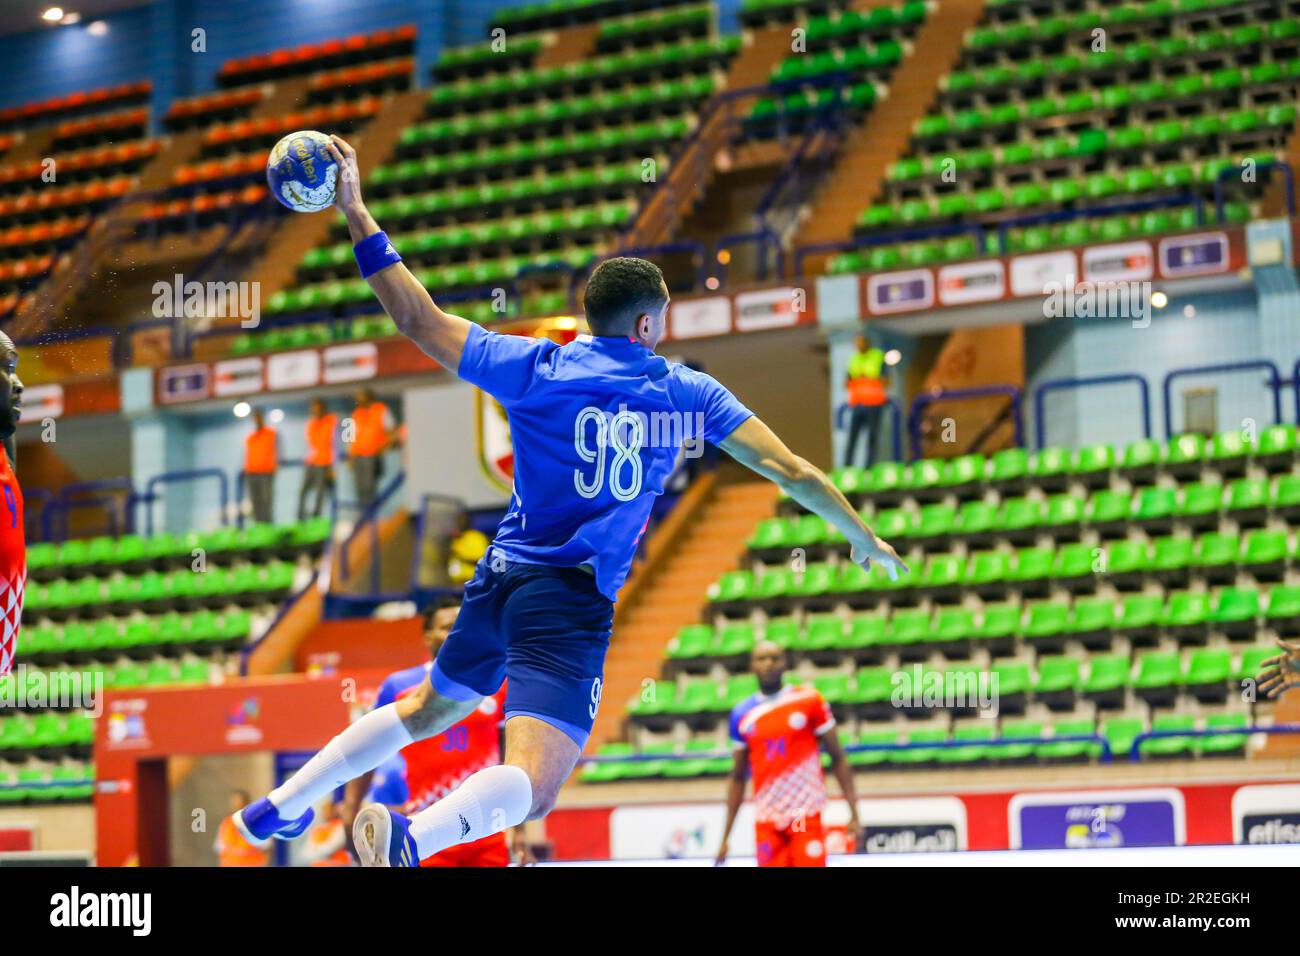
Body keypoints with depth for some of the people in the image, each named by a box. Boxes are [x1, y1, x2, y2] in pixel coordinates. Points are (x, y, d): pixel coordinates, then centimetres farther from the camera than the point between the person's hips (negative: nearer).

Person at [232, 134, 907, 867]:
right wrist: (863, 536, 17)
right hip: (572, 600, -5)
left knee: (430, 707, 30)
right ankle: (413, 840, -46)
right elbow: (789, 469, 3)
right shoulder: (687, 393, 0)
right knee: (531, 786, -18)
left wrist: (359, 217, 7)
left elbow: (421, 320, 1)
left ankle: (281, 805, 35)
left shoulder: (534, 368, 2)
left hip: (502, 578, 5)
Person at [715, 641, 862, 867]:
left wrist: (854, 814, -4)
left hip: (806, 815, -2)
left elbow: (838, 758, 3)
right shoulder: (742, 713, 7)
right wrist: (726, 837, 12)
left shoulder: (809, 700, 0)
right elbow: (737, 778, 14)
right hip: (766, 821, 2)